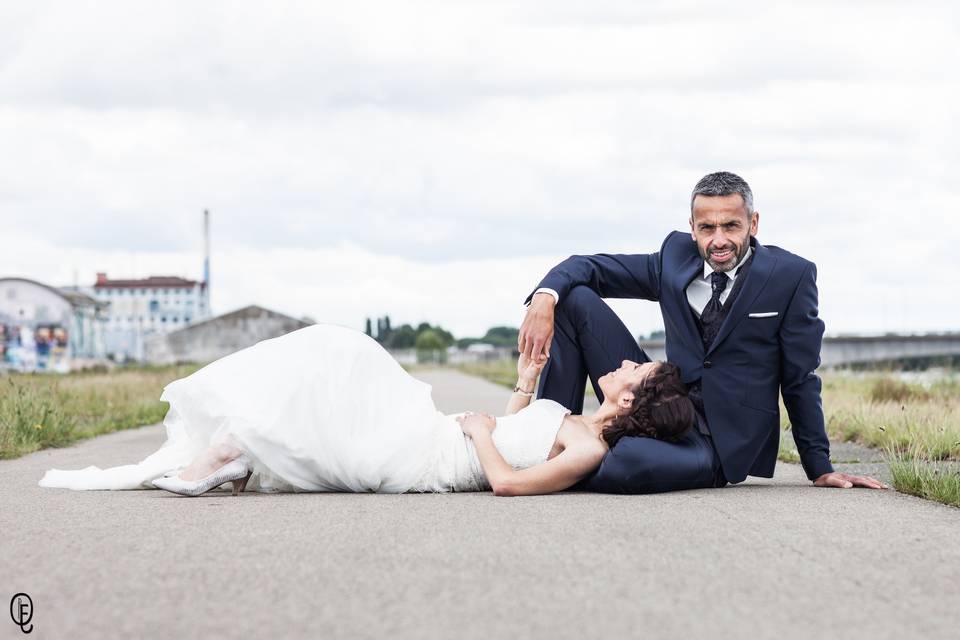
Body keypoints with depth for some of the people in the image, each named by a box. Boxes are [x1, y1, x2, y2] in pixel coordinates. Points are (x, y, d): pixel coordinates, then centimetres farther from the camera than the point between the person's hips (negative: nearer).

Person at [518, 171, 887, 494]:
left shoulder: (791, 275, -8)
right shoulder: (677, 256, 2)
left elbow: (800, 379, -3)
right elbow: (591, 267, 6)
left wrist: (820, 469, -2)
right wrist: (545, 298, -17)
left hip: (718, 447, -4)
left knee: (628, 462, -39)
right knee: (573, 298, -8)